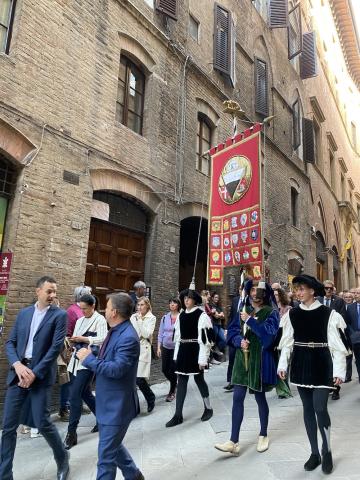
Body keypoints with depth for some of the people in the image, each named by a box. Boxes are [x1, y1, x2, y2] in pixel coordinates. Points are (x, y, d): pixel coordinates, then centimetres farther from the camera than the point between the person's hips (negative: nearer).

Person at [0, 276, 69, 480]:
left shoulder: (60, 315, -5)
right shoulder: (24, 313, 10)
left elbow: (56, 347, -11)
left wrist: (34, 373, -15)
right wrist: (18, 365, -10)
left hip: (41, 375, -4)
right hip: (18, 373, 4)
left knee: (42, 422, -1)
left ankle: (63, 458, 26)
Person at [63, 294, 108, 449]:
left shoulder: (100, 320, -6)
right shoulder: (79, 321, 16)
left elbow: (102, 339, -15)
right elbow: (76, 341, 18)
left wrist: (83, 339, -20)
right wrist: (72, 341, -3)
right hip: (77, 360, 8)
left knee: (75, 395, -10)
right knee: (85, 393, 15)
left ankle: (71, 433, 0)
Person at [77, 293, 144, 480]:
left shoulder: (128, 337, -26)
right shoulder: (115, 331, 5)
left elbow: (116, 368, -31)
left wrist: (89, 359, -23)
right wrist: (89, 354, 0)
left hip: (117, 406, -10)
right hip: (108, 403, 10)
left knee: (106, 455, 5)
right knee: (113, 445, 25)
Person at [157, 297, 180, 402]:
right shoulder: (165, 317, 2)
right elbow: (160, 333, 7)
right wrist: (159, 347, 3)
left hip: (176, 347, -4)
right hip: (165, 347, 4)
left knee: (172, 370, 2)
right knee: (164, 369, 10)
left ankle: (172, 392, 25)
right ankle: (174, 384, 39)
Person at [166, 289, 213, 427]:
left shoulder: (201, 315, -11)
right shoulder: (181, 315, 9)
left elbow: (205, 338, -14)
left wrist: (202, 359, -16)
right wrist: (176, 355, 13)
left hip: (196, 351, -6)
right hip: (183, 351, 6)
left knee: (199, 379, 8)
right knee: (181, 381, 7)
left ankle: (208, 408, 31)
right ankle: (178, 415, 15)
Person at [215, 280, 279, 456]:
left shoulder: (271, 312, -5)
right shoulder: (243, 311, 8)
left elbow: (268, 333, -21)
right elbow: (232, 332, 8)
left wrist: (250, 320, -21)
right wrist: (240, 341, -12)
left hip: (260, 360, -3)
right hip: (242, 359, 4)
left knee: (260, 397, 11)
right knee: (237, 398, 1)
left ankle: (263, 435, 32)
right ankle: (234, 441, 7)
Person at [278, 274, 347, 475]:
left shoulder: (328, 313, -9)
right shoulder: (292, 314, 0)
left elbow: (336, 343, -8)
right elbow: (287, 342, 5)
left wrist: (339, 370, -11)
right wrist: (283, 365, 1)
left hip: (321, 365, -3)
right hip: (301, 365, 4)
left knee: (320, 408, -6)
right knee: (308, 408, 11)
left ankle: (327, 451, 21)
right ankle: (315, 453, 28)